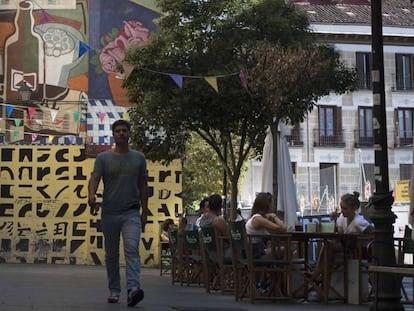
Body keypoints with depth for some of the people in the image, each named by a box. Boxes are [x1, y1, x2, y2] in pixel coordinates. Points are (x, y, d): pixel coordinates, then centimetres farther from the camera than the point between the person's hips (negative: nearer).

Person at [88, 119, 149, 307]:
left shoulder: (139, 158, 9)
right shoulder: (104, 158, 5)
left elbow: (143, 186, 13)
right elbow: (94, 178, -9)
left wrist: (145, 211, 9)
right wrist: (91, 195, -30)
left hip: (131, 213, -1)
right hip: (109, 212, 1)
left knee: (132, 249, -18)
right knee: (111, 254, 8)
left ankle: (133, 288, -29)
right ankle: (114, 291, 18)